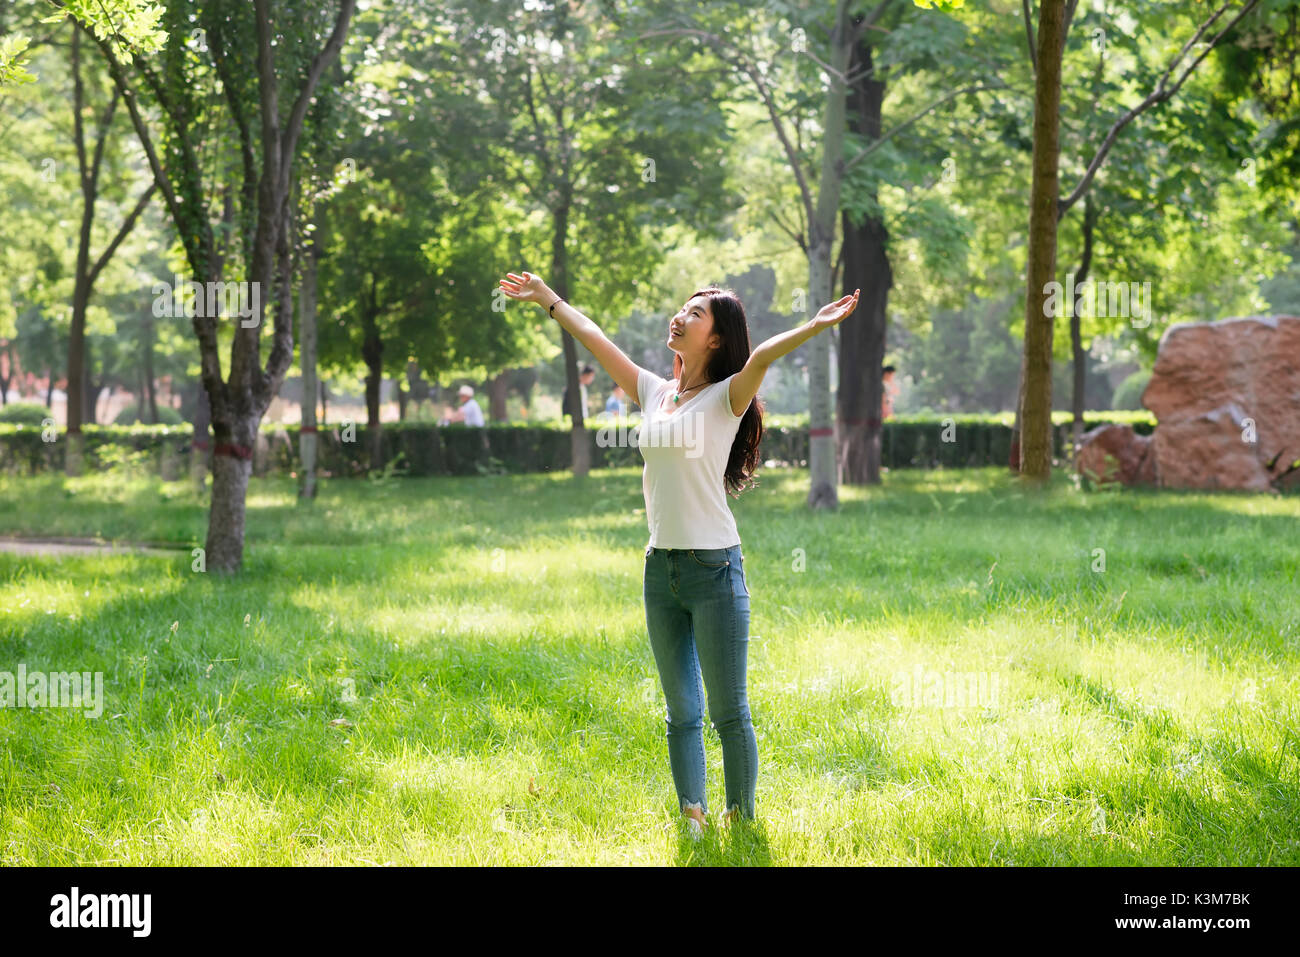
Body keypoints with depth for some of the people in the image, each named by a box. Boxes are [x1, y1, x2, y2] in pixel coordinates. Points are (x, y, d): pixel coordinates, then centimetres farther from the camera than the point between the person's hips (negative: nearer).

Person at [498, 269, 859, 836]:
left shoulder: (725, 398, -5)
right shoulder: (655, 393, 12)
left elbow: (760, 358, -24)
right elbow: (595, 340, 21)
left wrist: (814, 327, -41)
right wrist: (548, 300, 29)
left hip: (715, 569, -6)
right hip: (660, 570, 6)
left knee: (729, 712, -2)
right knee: (681, 713, 9)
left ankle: (742, 825, 6)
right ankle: (693, 823, 15)